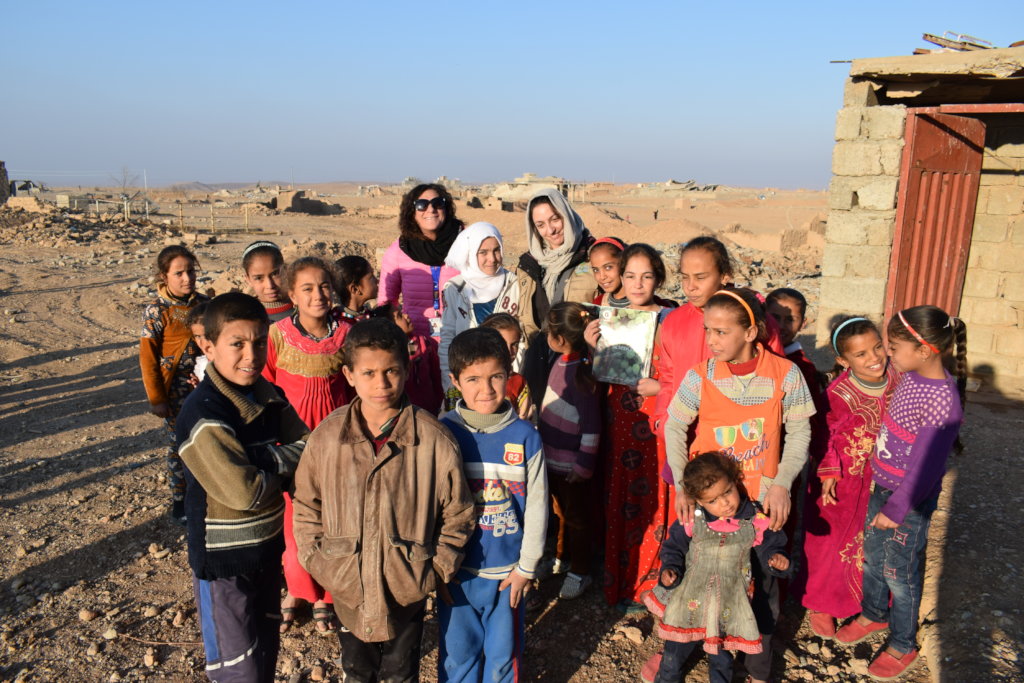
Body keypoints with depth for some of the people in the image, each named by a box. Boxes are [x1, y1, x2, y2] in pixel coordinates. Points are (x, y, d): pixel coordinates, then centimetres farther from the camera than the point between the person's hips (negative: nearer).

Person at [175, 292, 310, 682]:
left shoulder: (269, 397, -2)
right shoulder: (203, 415, -24)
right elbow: (244, 491, -28)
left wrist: (268, 459, -17)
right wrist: (286, 466, -11)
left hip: (267, 547, 7)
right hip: (223, 561, -7)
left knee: (267, 651, 24)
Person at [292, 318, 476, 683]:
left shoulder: (434, 440, -17)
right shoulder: (327, 435, -11)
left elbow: (457, 515, -6)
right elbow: (306, 505, 3)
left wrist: (436, 568, -10)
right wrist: (315, 558, -3)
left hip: (406, 591, -2)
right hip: (347, 588, 2)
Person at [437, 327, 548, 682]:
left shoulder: (525, 436, -11)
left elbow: (536, 507, -4)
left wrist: (527, 566, -1)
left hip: (507, 569, 0)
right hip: (455, 567, 1)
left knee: (502, 653, 16)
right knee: (457, 650, 18)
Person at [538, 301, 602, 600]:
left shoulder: (581, 372, -25)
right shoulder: (561, 362, 0)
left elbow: (591, 423, -23)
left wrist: (584, 464, -18)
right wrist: (542, 441, 18)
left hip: (571, 465, -8)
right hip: (551, 458, 8)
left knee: (576, 518, 11)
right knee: (561, 512, 24)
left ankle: (580, 573, 29)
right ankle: (562, 559, 43)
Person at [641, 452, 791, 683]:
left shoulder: (755, 521, -12)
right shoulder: (692, 520, -14)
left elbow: (769, 548, -1)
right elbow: (674, 547, -1)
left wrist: (775, 559, -22)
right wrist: (670, 570, -16)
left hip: (729, 606, 0)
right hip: (690, 601, 1)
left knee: (720, 655, 18)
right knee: (676, 650, 18)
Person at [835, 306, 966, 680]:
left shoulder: (942, 400, -28)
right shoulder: (910, 376, -5)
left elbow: (926, 467, -23)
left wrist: (896, 510, -16)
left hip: (911, 499, -7)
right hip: (881, 486, 7)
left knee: (900, 573, 10)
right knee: (872, 556, 23)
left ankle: (902, 646, 32)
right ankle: (874, 614, 47)